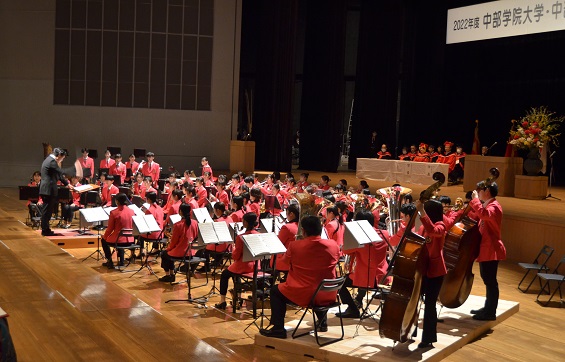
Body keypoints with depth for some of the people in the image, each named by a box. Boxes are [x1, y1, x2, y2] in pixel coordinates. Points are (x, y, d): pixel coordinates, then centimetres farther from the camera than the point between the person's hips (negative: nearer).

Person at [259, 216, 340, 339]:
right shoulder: (333, 245, -6)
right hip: (328, 295, 4)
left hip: (303, 294, -4)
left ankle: (278, 328, 15)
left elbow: (285, 260, 7)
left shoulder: (295, 246, -14)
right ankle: (322, 322, 41)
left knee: (276, 290, 22)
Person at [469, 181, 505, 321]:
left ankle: (490, 313, 2)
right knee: (487, 279, 18)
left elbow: (483, 214, -37)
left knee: (490, 280, -4)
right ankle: (488, 308, 29)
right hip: (486, 248, 11)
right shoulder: (487, 206, 16)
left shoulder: (494, 206, -16)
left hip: (491, 250, -11)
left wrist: (475, 199, -27)